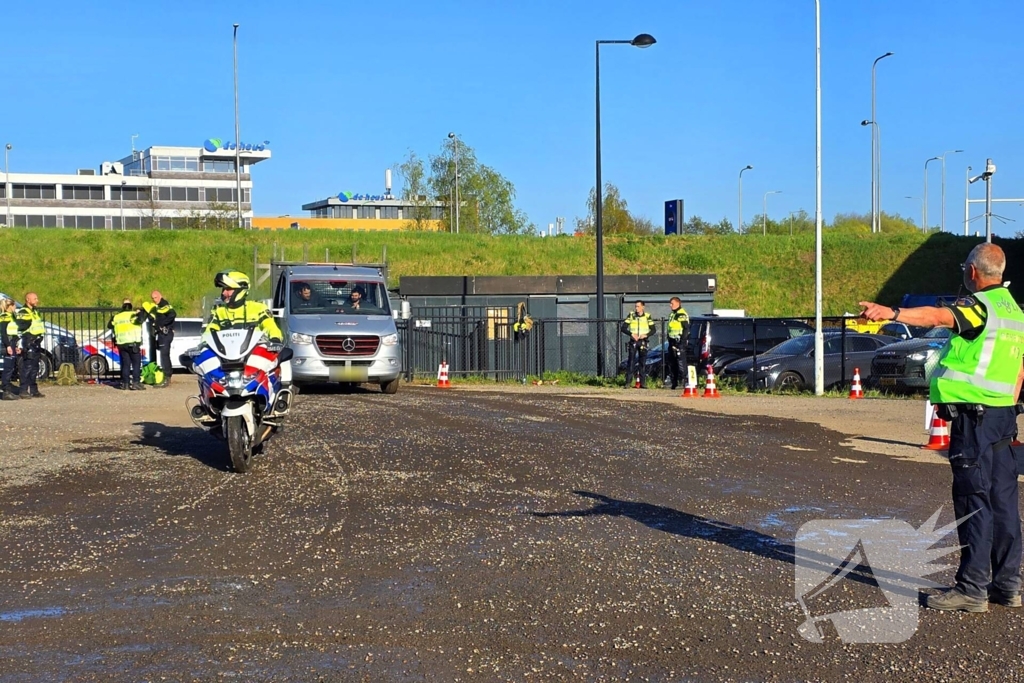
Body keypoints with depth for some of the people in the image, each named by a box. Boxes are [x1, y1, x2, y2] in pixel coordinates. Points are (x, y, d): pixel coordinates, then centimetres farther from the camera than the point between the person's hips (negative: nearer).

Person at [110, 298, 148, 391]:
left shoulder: (116, 317, 10)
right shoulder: (133, 315, -5)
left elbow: (109, 325, 21)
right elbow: (141, 319, -23)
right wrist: (141, 312, -5)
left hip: (121, 344, 5)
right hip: (133, 343, -5)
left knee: (125, 364, 10)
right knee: (136, 363, 0)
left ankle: (125, 383, 8)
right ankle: (136, 382, -9)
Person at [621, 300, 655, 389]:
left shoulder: (647, 317, 2)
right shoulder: (631, 316, 2)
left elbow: (653, 329, 3)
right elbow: (623, 328, -1)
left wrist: (646, 335, -15)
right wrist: (631, 334, -17)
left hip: (643, 341, 0)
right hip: (633, 341, 0)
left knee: (643, 362, 2)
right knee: (631, 361, -6)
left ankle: (643, 383, 6)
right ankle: (628, 382, -7)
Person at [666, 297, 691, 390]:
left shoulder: (682, 315, -11)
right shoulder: (672, 315, 19)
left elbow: (686, 329, -17)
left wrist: (682, 342, -20)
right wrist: (669, 340, 20)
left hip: (679, 341, -10)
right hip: (672, 341, 10)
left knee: (681, 362, -13)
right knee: (672, 363, 12)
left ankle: (685, 381, -14)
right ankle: (674, 382, 18)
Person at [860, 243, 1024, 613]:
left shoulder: (981, 305, -13)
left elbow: (939, 317, -34)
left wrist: (893, 313, -47)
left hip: (973, 416, -9)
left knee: (974, 501, -7)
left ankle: (972, 588, -6)